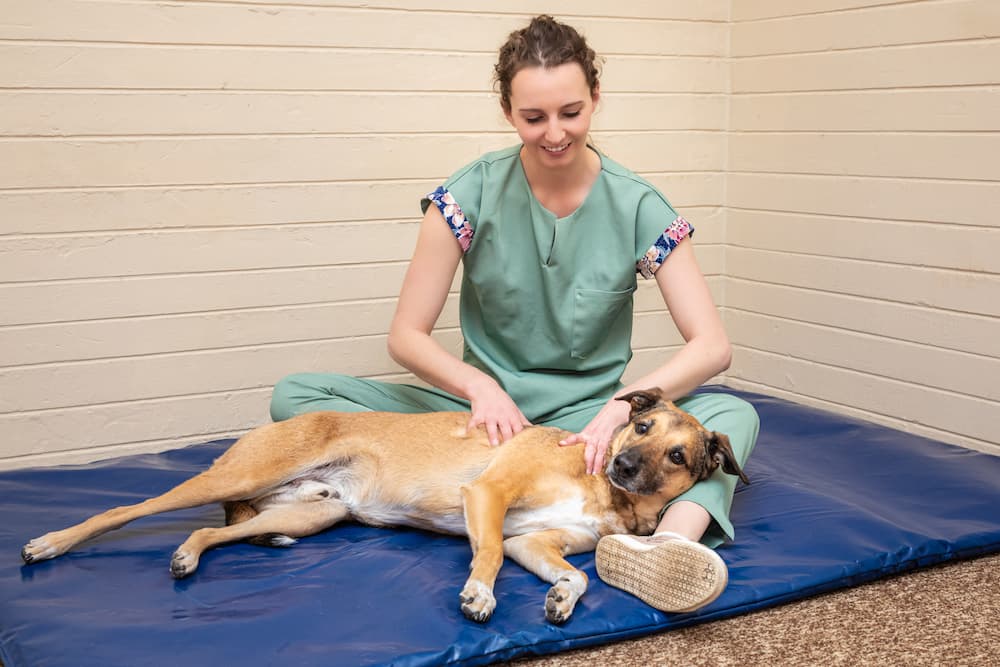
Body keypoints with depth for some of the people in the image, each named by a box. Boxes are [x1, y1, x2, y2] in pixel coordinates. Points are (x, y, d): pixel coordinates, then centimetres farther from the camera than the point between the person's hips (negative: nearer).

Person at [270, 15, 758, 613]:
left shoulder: (638, 207, -7)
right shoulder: (472, 194, -7)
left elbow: (712, 345, -12)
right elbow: (407, 335, -7)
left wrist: (622, 405, -30)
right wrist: (481, 388, -27)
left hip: (589, 418, 0)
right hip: (487, 409, 1)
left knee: (735, 416, -26)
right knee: (294, 396, -18)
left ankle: (670, 543, -56)